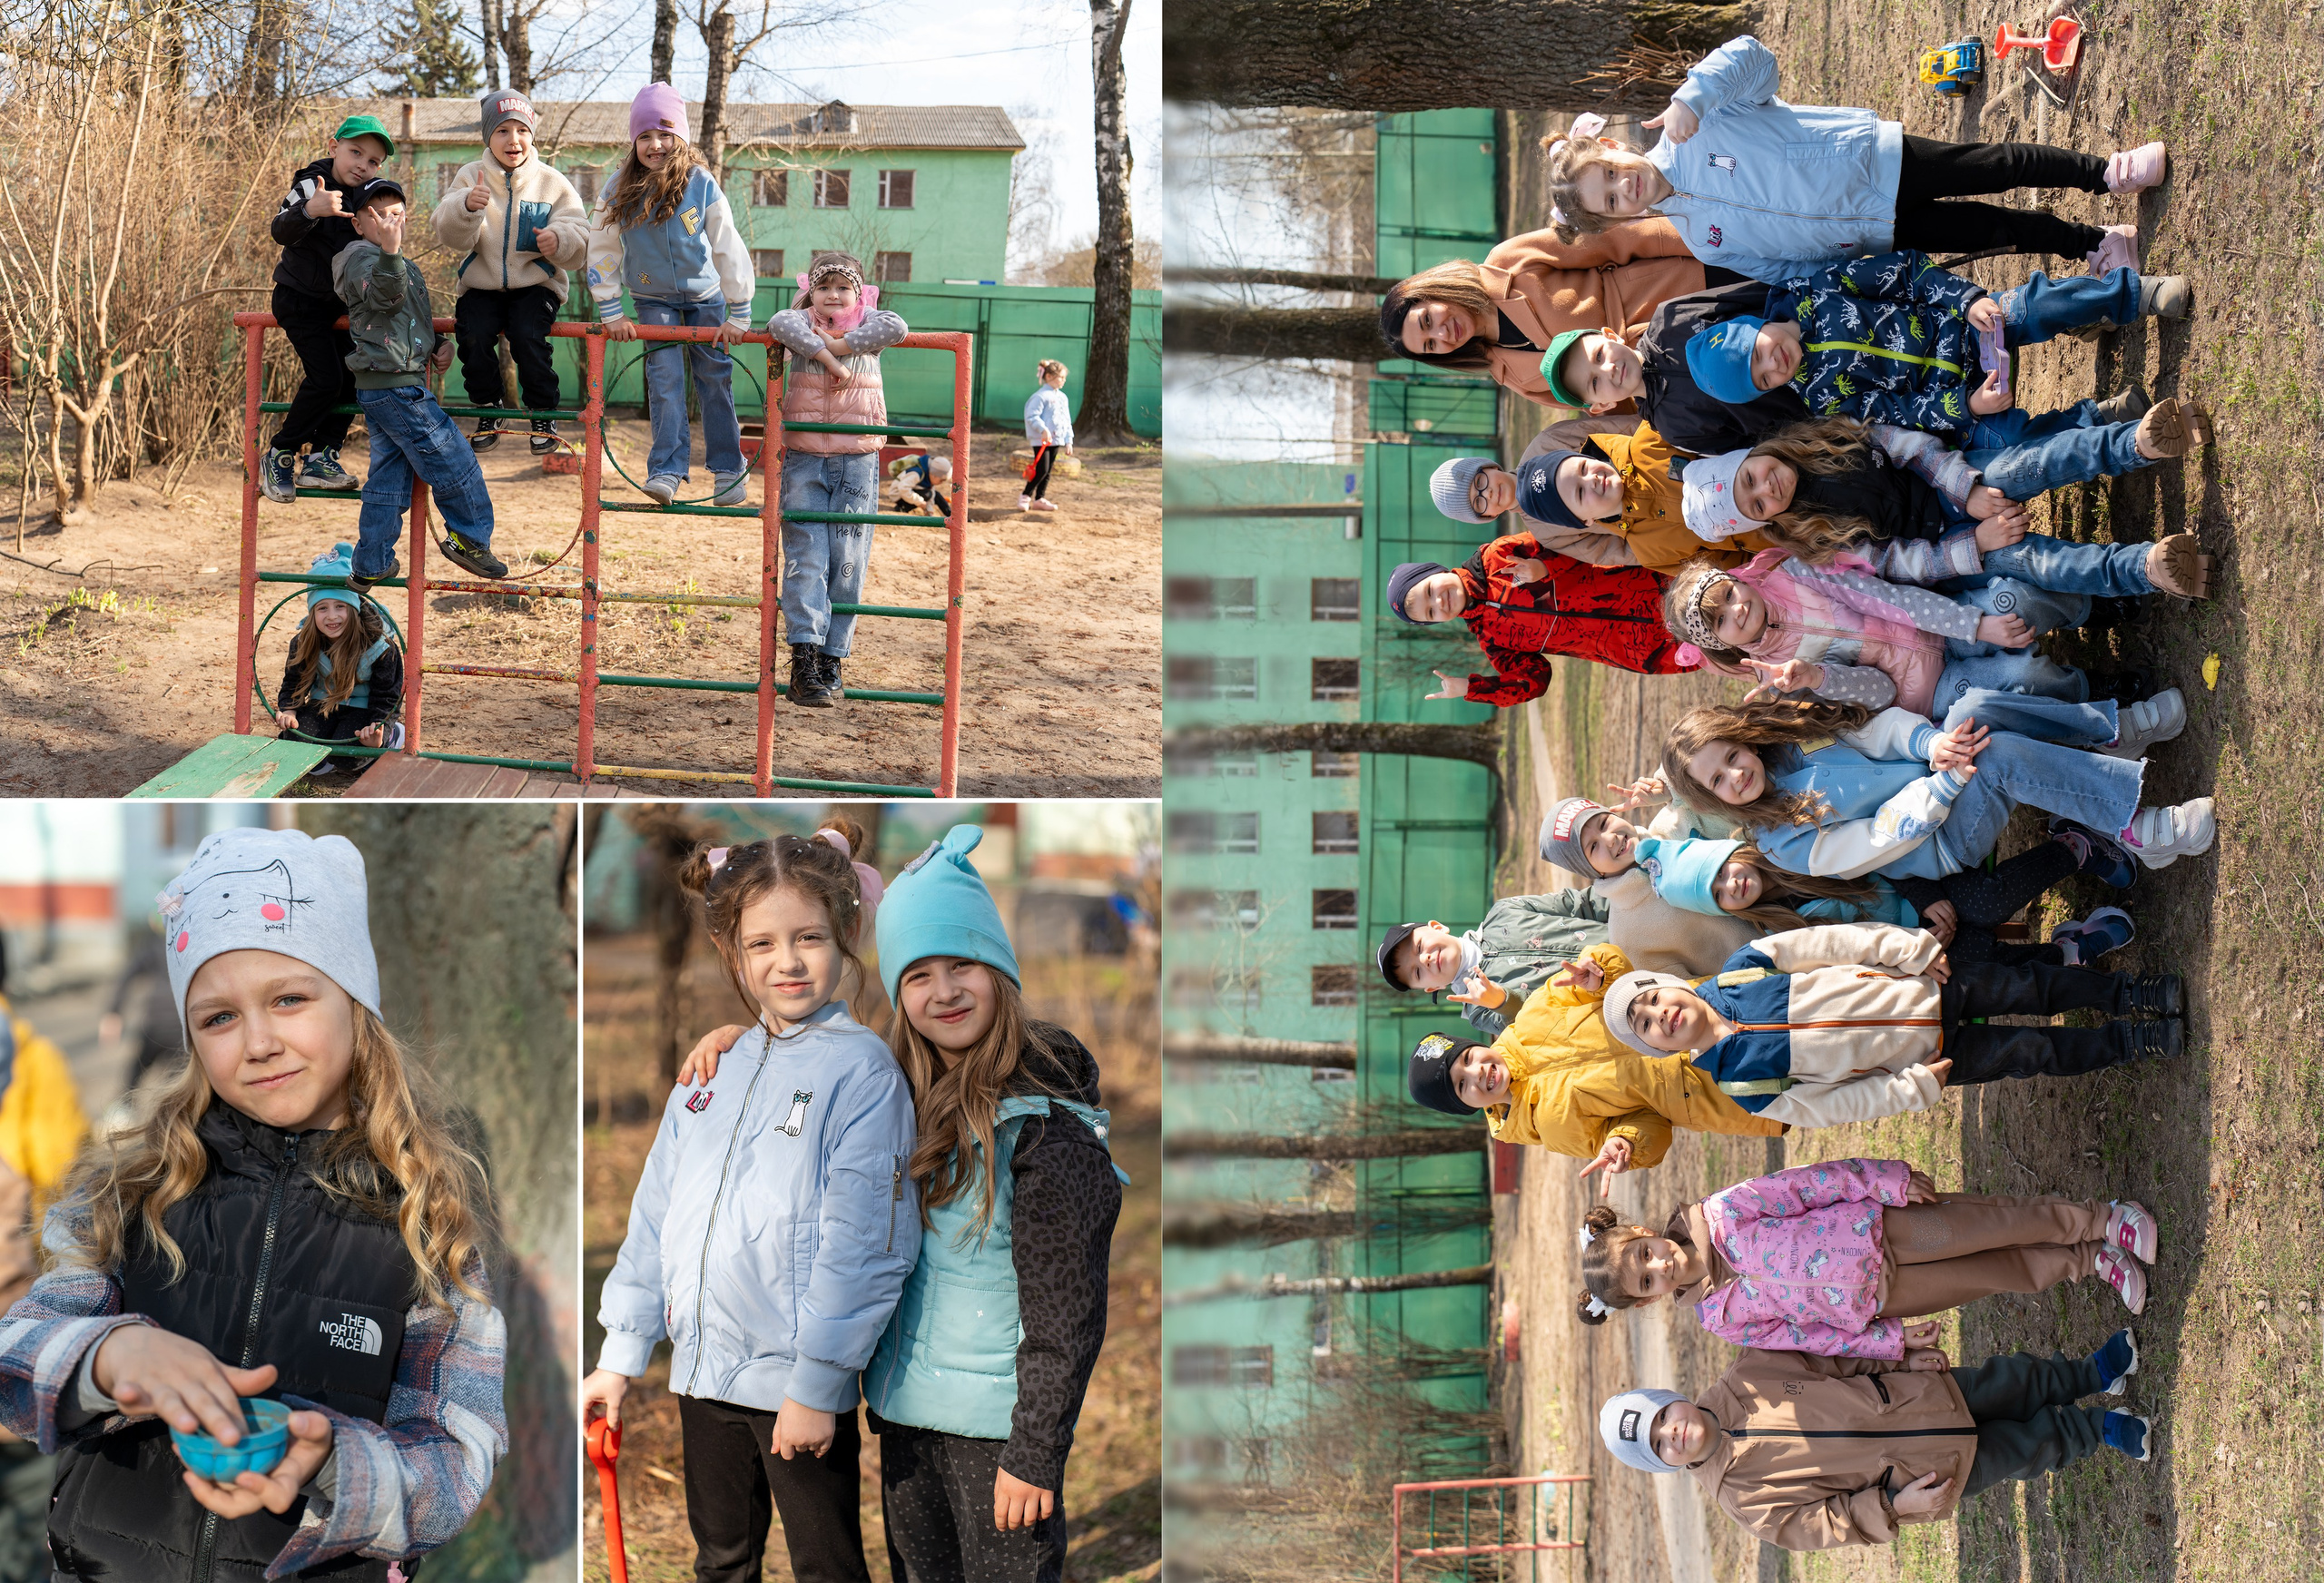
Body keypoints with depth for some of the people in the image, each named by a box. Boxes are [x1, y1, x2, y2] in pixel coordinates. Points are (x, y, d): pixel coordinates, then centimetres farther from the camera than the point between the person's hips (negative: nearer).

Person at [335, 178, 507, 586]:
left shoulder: (406, 266, 22)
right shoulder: (361, 258, -9)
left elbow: (415, 321, 35)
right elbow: (384, 296, -31)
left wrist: (440, 345, 16)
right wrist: (390, 250, -47)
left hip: (383, 388, 10)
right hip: (394, 385, -10)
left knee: (388, 480, 12)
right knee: (453, 461, -4)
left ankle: (370, 567, 16)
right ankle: (470, 538, 8)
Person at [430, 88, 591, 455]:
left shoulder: (551, 182, 3)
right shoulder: (469, 177, 3)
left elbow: (581, 239, -3)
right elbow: (451, 235, -12)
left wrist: (560, 239, -27)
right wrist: (465, 206, -33)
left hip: (535, 284, -1)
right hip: (482, 284, 1)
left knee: (527, 335, -28)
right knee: (473, 336, -25)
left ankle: (543, 414, -8)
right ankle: (488, 412, -1)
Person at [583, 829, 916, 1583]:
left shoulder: (861, 1068, -10)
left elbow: (858, 1239, -15)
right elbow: (656, 1216, 15)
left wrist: (815, 1385, -18)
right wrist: (620, 1356, 13)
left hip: (801, 1381, -6)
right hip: (704, 1372, 6)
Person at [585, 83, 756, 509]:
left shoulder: (701, 184, -20)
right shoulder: (620, 188, -15)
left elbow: (729, 249, -15)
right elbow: (601, 251, -7)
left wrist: (739, 314, -15)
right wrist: (611, 313, -9)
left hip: (705, 297, 0)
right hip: (654, 299, 0)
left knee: (714, 380, 4)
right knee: (665, 379, -13)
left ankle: (728, 469, 16)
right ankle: (668, 471, -15)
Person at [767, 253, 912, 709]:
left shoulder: (868, 328, 7)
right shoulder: (803, 324, 4)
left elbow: (896, 327, -16)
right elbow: (781, 323, -20)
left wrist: (841, 343, -17)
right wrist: (829, 358, -24)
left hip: (857, 462, 1)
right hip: (804, 460, -1)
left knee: (848, 564, 0)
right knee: (806, 558, -10)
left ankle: (830, 663, 7)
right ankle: (803, 658, -18)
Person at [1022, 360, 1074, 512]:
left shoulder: (1062, 397, 14)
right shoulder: (1041, 396, -11)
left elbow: (1067, 421, 19)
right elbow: (1032, 416, -17)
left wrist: (1068, 441, 14)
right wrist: (1043, 430, -29)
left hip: (1056, 441, 8)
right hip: (1041, 441, -8)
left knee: (1047, 471, 9)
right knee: (1041, 470, -11)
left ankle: (1040, 499, 16)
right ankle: (1025, 497, 1)